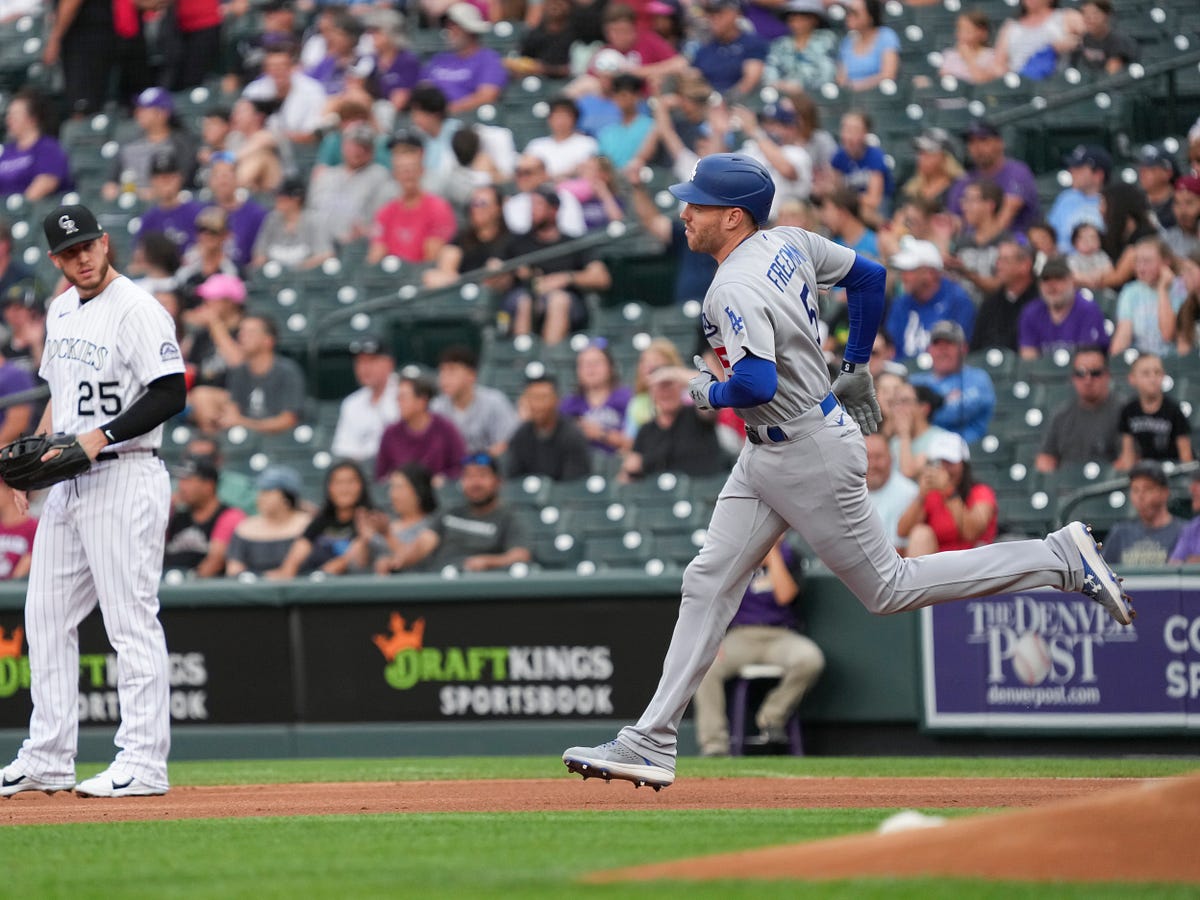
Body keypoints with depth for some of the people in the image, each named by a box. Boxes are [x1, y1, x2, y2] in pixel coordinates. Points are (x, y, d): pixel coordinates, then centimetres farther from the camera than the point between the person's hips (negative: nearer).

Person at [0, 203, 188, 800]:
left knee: (131, 621, -8)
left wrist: (100, 436, -23)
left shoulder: (137, 310, -12)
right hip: (66, 484, 9)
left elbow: (170, 395, -18)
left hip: (125, 477, -9)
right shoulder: (60, 311, 15)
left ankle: (143, 762, -7)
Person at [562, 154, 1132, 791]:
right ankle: (651, 743, 6)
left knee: (887, 588, 2)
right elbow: (868, 276, 15)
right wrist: (856, 366, 24)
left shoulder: (734, 291, -25)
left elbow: (757, 383, -38)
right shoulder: (789, 243, 3)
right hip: (766, 457, 10)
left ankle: (1060, 559, 8)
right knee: (709, 581, 6)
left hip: (812, 456, -10)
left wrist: (710, 393, -16)